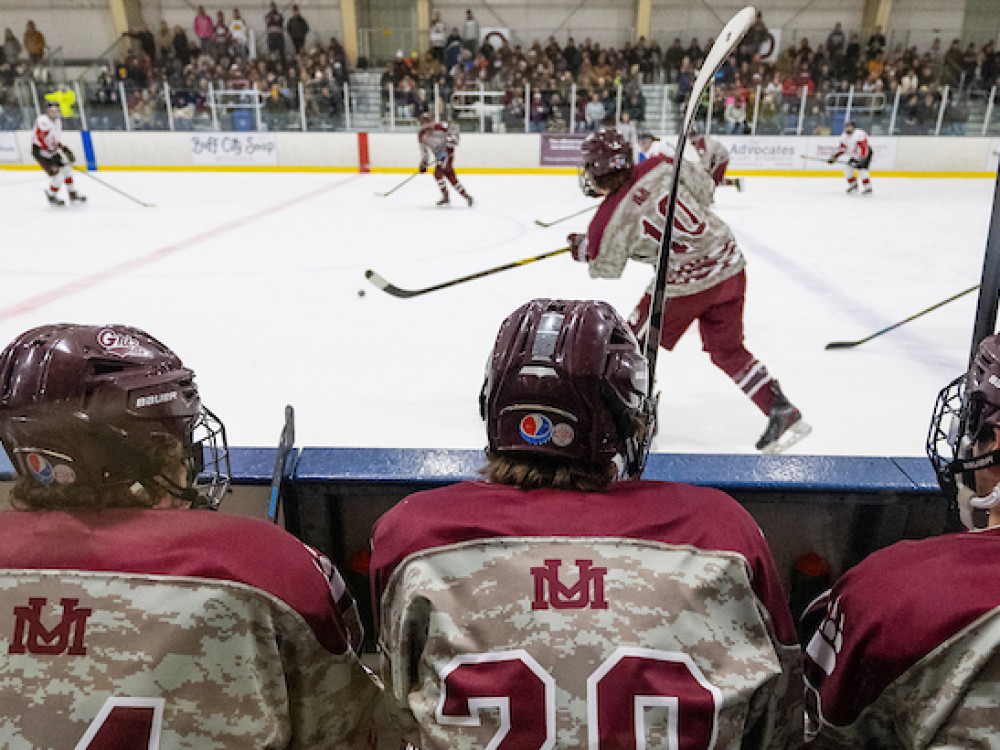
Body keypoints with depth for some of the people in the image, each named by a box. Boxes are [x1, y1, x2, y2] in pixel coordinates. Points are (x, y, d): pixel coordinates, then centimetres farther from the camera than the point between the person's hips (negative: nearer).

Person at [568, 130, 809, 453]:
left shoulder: (608, 220, -13)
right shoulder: (660, 167, -2)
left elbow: (605, 268, 4)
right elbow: (704, 188, 10)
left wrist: (579, 246, 23)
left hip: (686, 283, -6)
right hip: (731, 264, 6)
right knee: (727, 350, 20)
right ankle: (782, 410, 17)